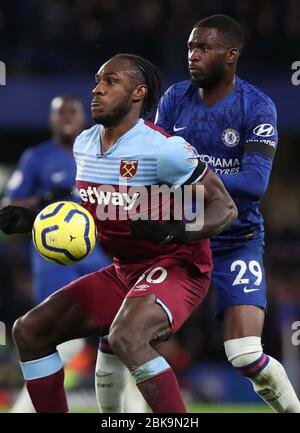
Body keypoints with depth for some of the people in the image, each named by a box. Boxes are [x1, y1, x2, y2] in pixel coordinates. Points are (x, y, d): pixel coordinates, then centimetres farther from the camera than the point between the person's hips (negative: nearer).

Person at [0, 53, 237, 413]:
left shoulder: (162, 149, -20)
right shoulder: (84, 144, 5)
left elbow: (225, 208, -17)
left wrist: (172, 231, -34)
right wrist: (33, 219, 9)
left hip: (175, 268, -9)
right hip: (124, 272, 9)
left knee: (126, 336, -37)